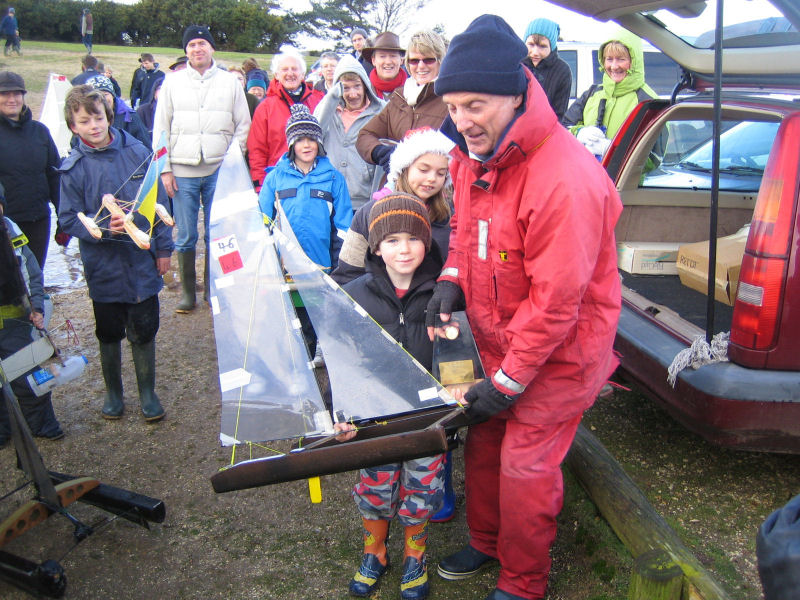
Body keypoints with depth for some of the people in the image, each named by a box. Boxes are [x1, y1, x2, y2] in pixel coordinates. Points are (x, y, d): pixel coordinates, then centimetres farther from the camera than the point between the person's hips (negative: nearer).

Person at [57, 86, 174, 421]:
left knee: (143, 331, 9)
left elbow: (158, 202, 3)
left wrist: (163, 248, 3)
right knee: (109, 333, 15)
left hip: (142, 262, 0)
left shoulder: (136, 152, -3)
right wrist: (104, 228, -23)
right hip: (104, 266, 0)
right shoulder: (73, 168, -6)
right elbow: (69, 220, -5)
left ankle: (147, 392, 28)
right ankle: (113, 391, 35)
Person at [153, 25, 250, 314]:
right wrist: (165, 169, -1)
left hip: (219, 172, 0)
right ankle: (187, 291, 15)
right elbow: (160, 129, 7)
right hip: (182, 172, 0)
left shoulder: (230, 82, 8)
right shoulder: (173, 81, 8)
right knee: (185, 236, 4)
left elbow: (243, 126, 8)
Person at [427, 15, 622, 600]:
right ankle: (485, 543, 44)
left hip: (559, 354, -7)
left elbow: (555, 300, -27)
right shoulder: (474, 157, -3)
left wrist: (508, 381, -20)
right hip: (500, 343, 8)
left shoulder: (565, 179, -31)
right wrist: (454, 277, -5)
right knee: (483, 445, 18)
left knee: (525, 469, 4)